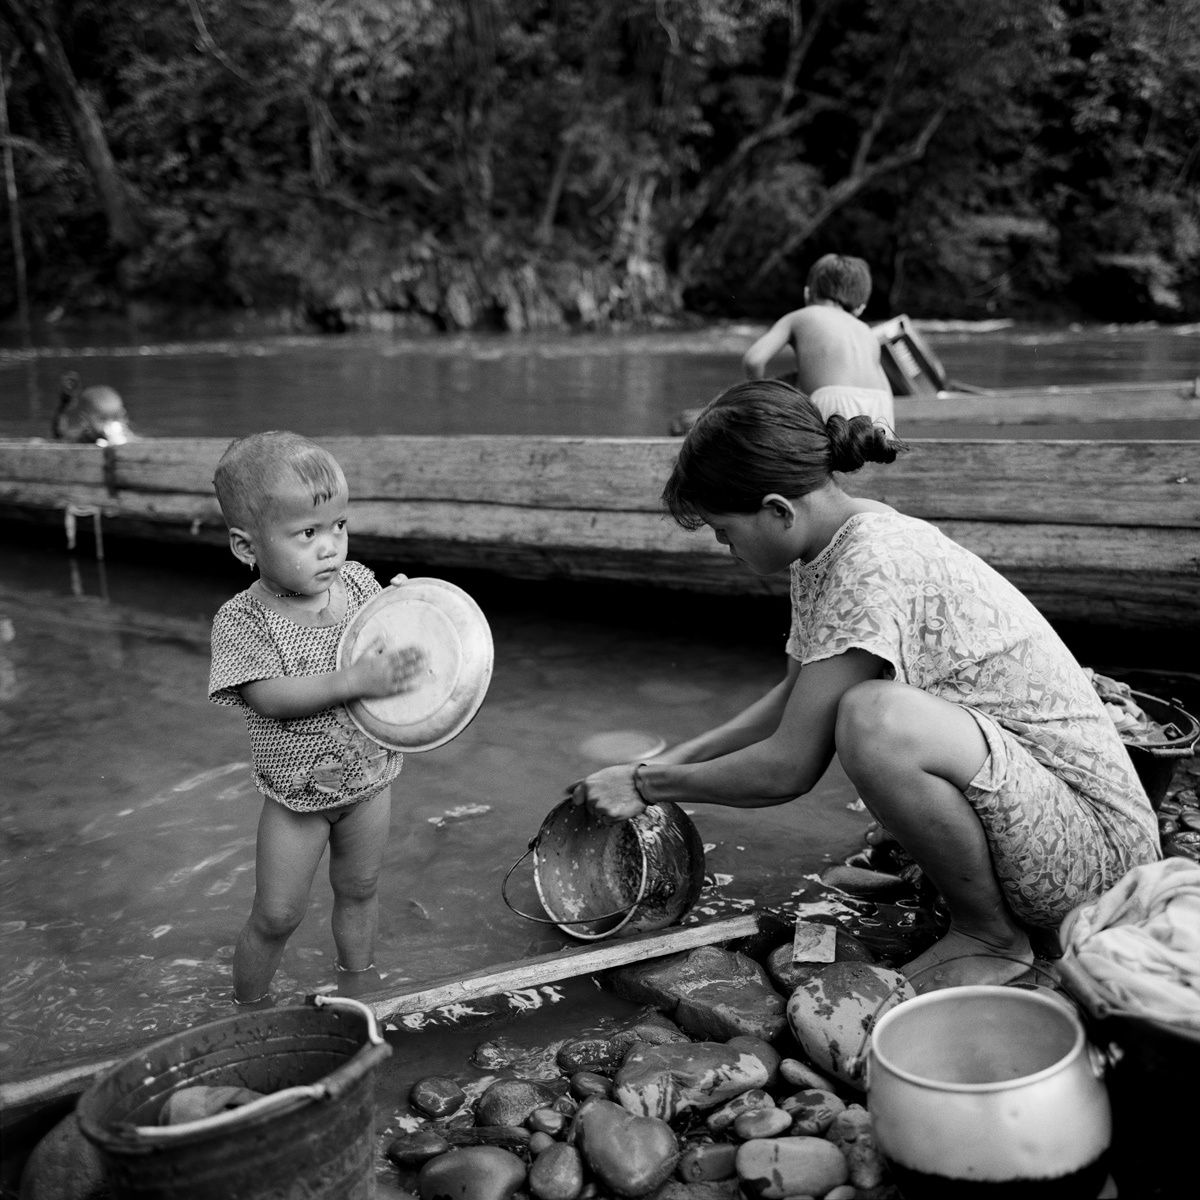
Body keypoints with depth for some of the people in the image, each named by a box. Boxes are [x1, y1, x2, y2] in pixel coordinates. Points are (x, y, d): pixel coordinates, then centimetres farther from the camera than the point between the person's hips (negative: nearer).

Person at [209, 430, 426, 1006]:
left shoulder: (358, 581, -8)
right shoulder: (241, 620, -20)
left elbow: (391, 655, 3)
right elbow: (271, 698, -30)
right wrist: (354, 680, -41)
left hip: (368, 777, 4)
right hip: (297, 793, -4)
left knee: (358, 889, 22)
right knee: (276, 916, 6)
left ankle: (358, 979, 45)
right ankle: (249, 1006, 32)